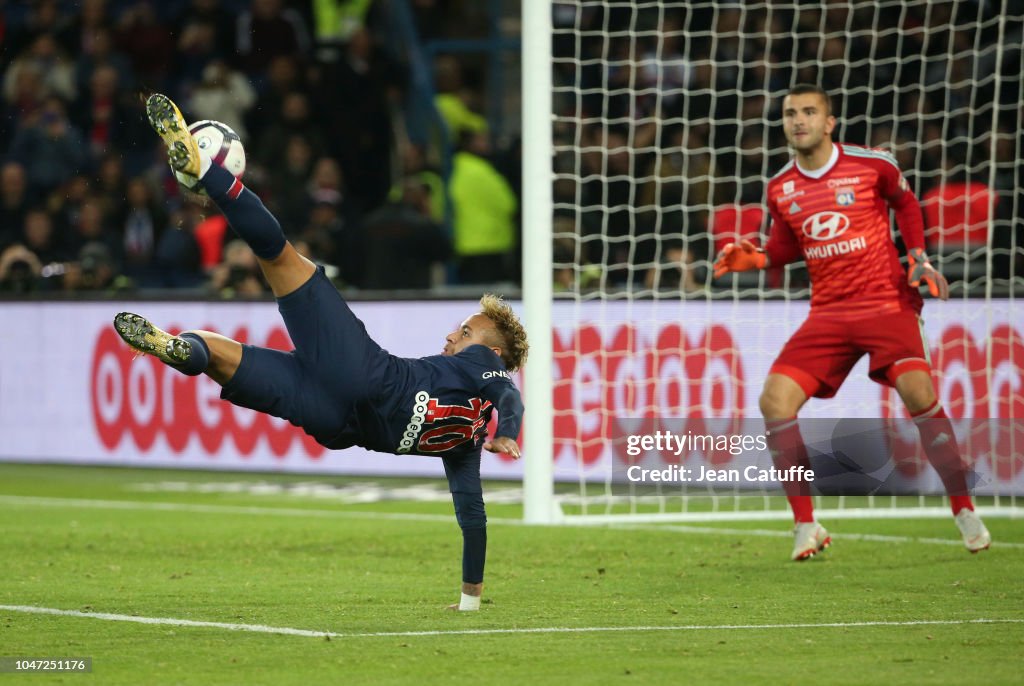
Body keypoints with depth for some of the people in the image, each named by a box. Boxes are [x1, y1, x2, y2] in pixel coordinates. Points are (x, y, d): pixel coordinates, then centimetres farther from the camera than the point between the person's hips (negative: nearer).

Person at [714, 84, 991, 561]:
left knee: (918, 392, -26)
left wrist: (919, 258, 3)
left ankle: (964, 513, -9)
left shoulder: (872, 164, -4)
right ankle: (806, 526, -3)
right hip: (828, 313, 4)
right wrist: (754, 258, 1)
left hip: (887, 302, -4)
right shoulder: (780, 189, 5)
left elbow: (906, 204, 15)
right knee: (774, 400, -15)